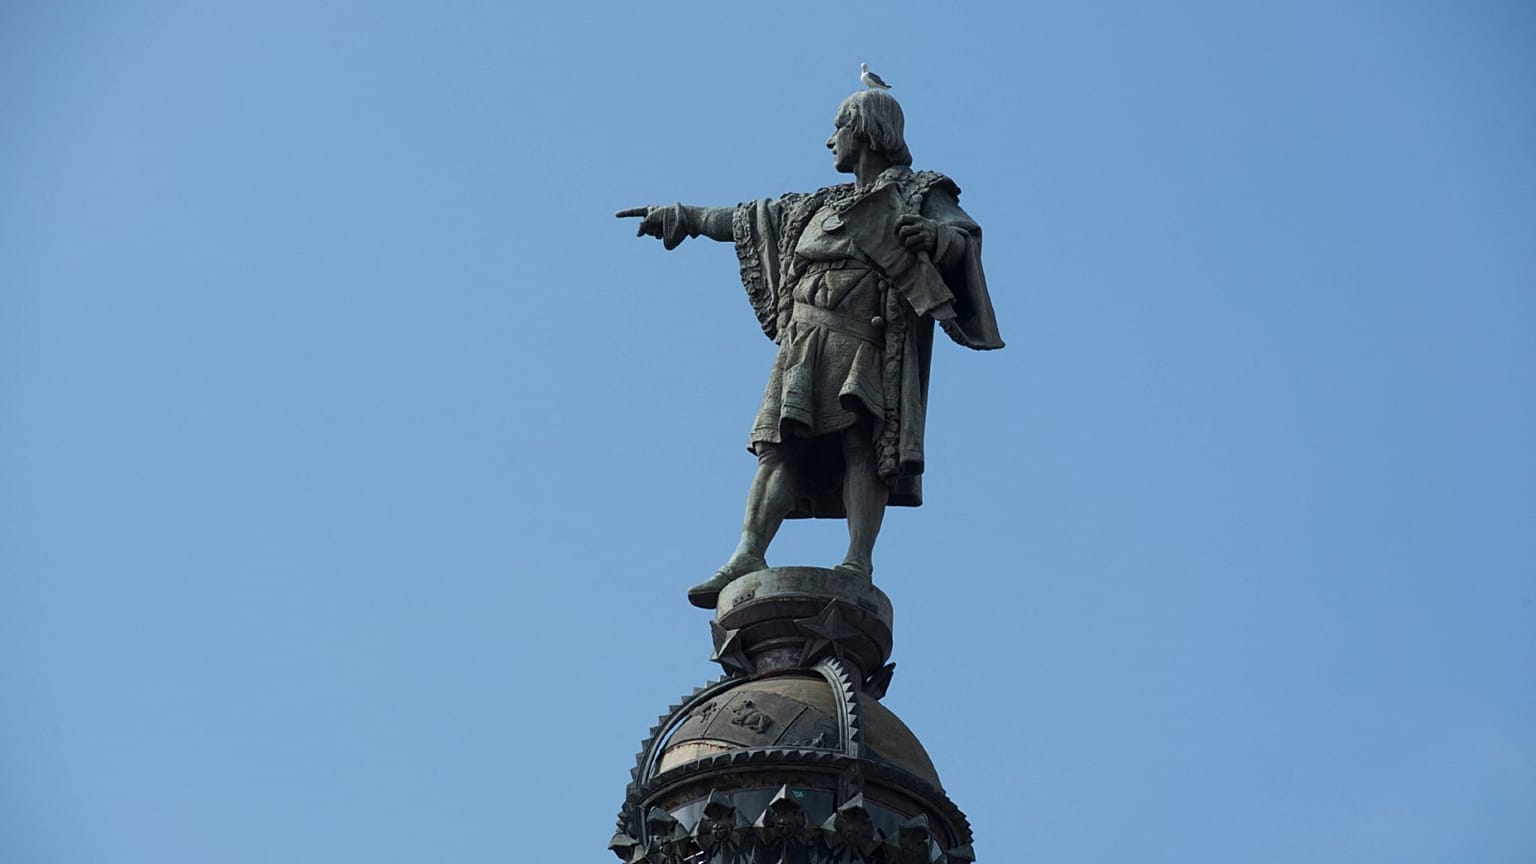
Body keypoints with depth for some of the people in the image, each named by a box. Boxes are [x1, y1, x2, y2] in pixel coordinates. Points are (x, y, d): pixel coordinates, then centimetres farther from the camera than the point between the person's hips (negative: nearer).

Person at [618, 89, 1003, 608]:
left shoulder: (918, 194, 13)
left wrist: (935, 235, -27)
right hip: (804, 341, 5)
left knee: (861, 441, -19)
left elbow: (964, 238, -5)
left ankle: (858, 564, -27)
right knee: (779, 445, -10)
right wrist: (684, 216, 45)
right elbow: (750, 218, 40)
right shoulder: (823, 205, 31)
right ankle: (748, 558, -20)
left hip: (867, 339, -5)